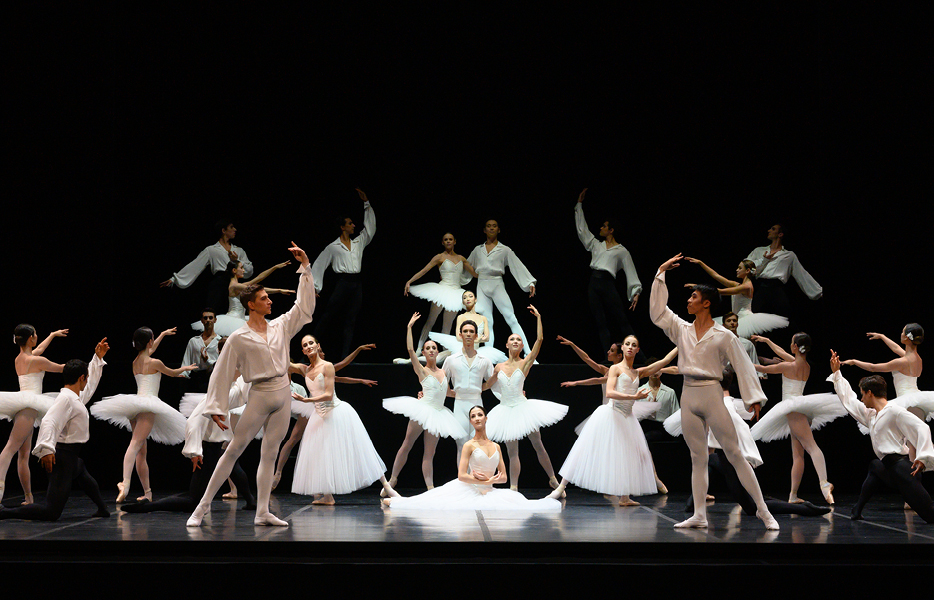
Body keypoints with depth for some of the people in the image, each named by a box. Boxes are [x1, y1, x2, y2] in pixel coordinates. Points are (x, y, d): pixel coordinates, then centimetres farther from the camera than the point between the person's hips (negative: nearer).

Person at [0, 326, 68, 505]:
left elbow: (38, 349, 37)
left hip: (22, 403, 8)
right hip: (29, 406, -8)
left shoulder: (18, 359, 17)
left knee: (24, 455, 7)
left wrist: (52, 335, 53)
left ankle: (28, 498, 10)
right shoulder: (37, 361, -7)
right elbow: (61, 368, 7)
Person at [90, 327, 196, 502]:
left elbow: (150, 350, 39)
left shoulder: (136, 361, 17)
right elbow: (172, 373, 16)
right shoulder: (154, 363, -3)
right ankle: (125, 484, -41)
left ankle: (147, 492, 12)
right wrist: (185, 368, 37)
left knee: (142, 450, 10)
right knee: (135, 444, -23)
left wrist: (163, 334, 54)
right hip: (148, 404, -8)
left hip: (136, 402, 8)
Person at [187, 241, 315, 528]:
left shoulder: (280, 327, 7)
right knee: (234, 450, -3)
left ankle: (262, 512, 9)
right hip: (260, 396, -5)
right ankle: (203, 505, 3)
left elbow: (304, 305, 12)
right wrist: (216, 408, -10)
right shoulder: (239, 338, -7)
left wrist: (305, 266, 9)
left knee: (270, 453, 6)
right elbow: (222, 374, -6)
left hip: (283, 395, 5)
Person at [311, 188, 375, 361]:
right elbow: (319, 265, 7)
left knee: (350, 321, 2)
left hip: (357, 284, 5)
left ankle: (344, 356, 1)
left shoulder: (359, 242, 17)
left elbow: (370, 227, 18)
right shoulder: (333, 247, 5)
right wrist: (315, 286, 2)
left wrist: (366, 203, 14)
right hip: (342, 283, -5)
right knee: (328, 316, -7)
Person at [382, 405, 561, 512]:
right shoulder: (469, 445, -4)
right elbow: (462, 476, -15)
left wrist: (485, 478, -11)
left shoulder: (496, 446, 10)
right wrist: (489, 481, -13)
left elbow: (503, 477, 8)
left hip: (489, 493, 5)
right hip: (469, 491, -5)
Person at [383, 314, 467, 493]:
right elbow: (410, 350, -13)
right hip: (423, 409, -4)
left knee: (429, 453, 3)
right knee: (407, 445, 0)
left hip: (438, 414, 4)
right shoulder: (422, 370, -2)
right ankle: (392, 479, 10)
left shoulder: (443, 372, 12)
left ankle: (430, 488, -3)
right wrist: (409, 327, -11)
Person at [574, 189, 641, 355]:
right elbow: (582, 229, 26)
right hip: (593, 284, 5)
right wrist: (579, 203, 27)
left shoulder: (622, 251, 10)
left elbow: (630, 272, 5)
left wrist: (635, 293, -5)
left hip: (608, 284, -5)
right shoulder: (596, 245, 22)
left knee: (622, 321, -8)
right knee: (601, 324, -1)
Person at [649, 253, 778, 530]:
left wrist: (754, 398, -9)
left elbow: (742, 365, -5)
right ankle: (699, 515, 9)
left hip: (711, 395, -5)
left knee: (734, 454, -5)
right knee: (698, 458, 7)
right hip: (688, 396, 5)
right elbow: (657, 310, 11)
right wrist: (660, 274, 10)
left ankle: (763, 510, 0)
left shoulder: (723, 336, -5)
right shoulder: (682, 329, 9)